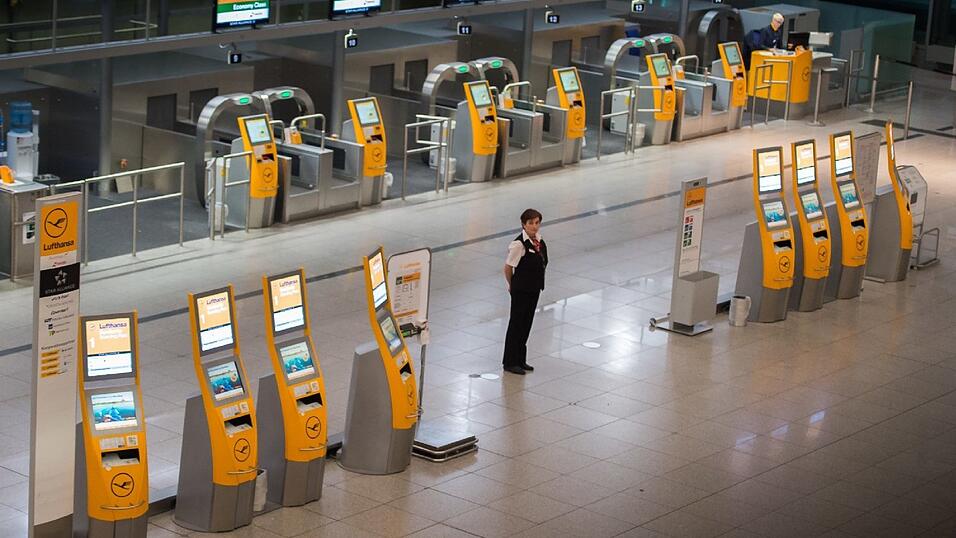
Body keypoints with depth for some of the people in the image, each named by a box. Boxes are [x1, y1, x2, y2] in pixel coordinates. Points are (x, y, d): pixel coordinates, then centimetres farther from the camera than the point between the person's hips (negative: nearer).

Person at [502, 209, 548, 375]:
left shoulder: (538, 239, 0)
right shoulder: (519, 244, -22)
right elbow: (508, 267, -13)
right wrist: (512, 286, 1)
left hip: (534, 288, 7)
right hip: (521, 290, -7)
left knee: (527, 324, 16)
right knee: (517, 324, 4)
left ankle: (520, 360, 28)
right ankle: (510, 362, 16)